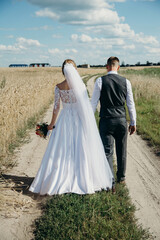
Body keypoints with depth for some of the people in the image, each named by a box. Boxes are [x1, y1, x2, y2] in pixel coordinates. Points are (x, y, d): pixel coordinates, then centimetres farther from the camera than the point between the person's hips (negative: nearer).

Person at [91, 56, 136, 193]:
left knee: (107, 152, 1)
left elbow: (94, 102, -4)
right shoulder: (126, 82, 1)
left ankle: (110, 183, -3)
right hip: (121, 120, 3)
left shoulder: (100, 81, -6)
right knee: (121, 151, 17)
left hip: (106, 120, -3)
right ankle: (121, 177, 33)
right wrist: (133, 123, 14)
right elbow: (131, 104, 5)